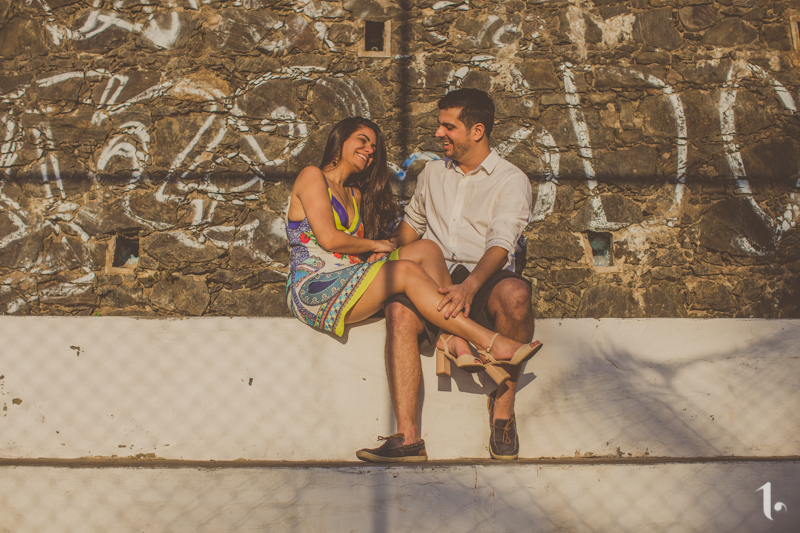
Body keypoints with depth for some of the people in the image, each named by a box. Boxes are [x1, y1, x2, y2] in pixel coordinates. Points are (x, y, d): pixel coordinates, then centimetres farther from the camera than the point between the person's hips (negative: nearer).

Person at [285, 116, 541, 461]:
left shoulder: (355, 193, 25)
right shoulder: (312, 177, 1)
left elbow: (354, 250, 14)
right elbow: (329, 239, -12)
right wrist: (375, 245, 0)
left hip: (349, 284, 8)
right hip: (314, 289, -8)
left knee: (426, 249, -13)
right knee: (407, 271, -27)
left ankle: (453, 341, -27)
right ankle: (488, 342, -27)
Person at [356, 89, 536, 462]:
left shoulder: (511, 180, 4)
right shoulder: (433, 172, 22)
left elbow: (500, 245, -12)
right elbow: (412, 224, 36)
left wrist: (470, 286, -31)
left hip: (483, 280, -3)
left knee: (515, 293, -38)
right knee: (399, 309, -32)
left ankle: (502, 407, -21)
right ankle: (407, 435, -36)